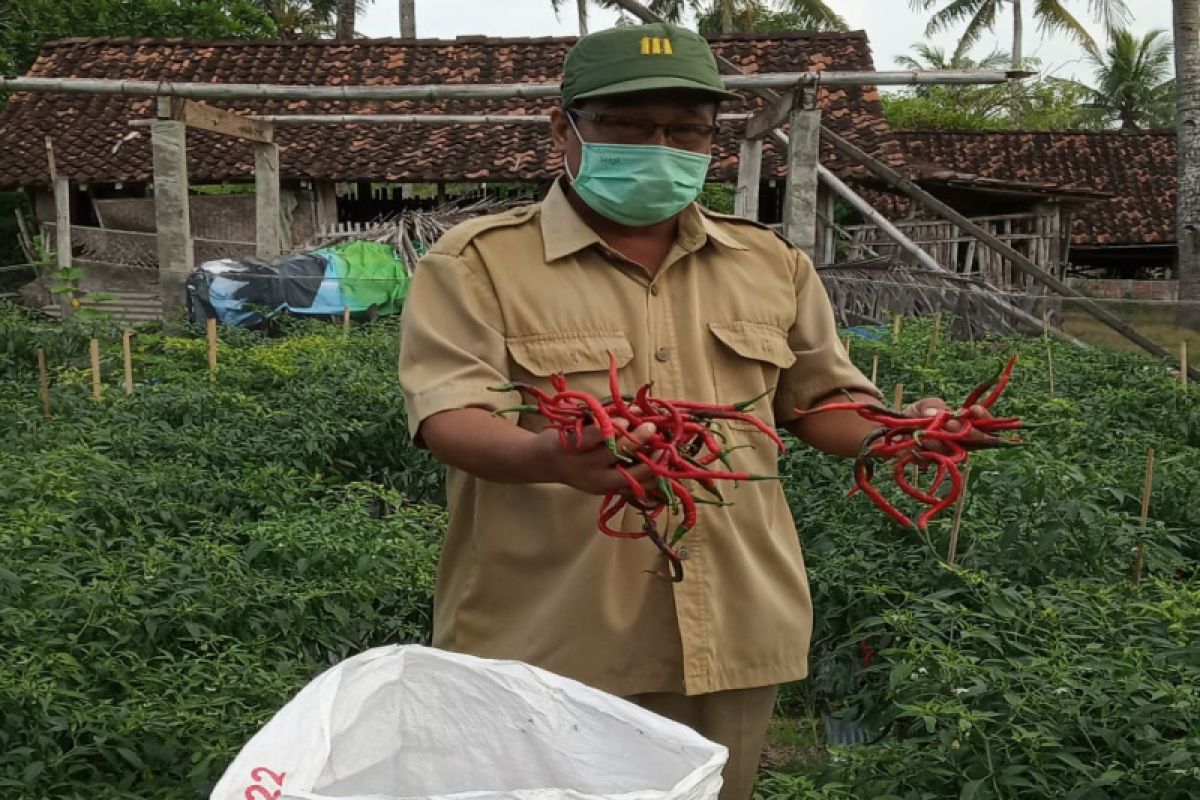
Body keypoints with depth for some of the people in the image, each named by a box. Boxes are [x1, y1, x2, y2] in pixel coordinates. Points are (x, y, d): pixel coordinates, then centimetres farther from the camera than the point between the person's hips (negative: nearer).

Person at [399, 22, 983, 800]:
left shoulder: (772, 263, 11)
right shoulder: (476, 262, -4)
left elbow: (823, 398, 18)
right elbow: (450, 417, -15)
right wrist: (546, 457, -36)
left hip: (735, 637, 4)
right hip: (545, 645, -4)